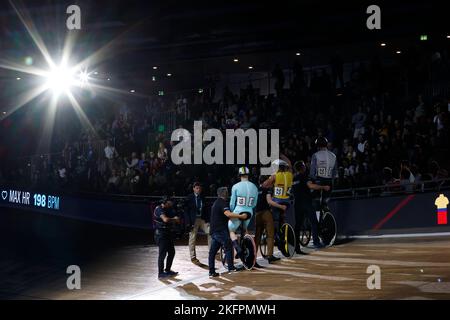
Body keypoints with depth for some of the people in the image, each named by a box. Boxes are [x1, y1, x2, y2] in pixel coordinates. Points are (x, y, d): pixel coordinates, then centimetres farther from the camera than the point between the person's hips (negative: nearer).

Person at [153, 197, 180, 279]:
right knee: (162, 253, -6)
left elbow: (177, 220, 10)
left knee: (172, 252, 12)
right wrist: (174, 219, -14)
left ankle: (167, 270, 24)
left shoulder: (169, 209, 11)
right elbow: (166, 219, -31)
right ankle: (160, 273, 1)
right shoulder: (159, 209, -16)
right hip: (161, 234, -9)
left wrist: (176, 219, -13)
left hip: (168, 233, 9)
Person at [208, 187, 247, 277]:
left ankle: (211, 271, 7)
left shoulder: (216, 203, 21)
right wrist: (241, 216, -26)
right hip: (221, 230, -10)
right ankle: (231, 267, 2)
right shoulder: (222, 203, -11)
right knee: (228, 248, -1)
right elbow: (228, 214, -28)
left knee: (213, 251, 6)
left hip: (214, 230, 10)